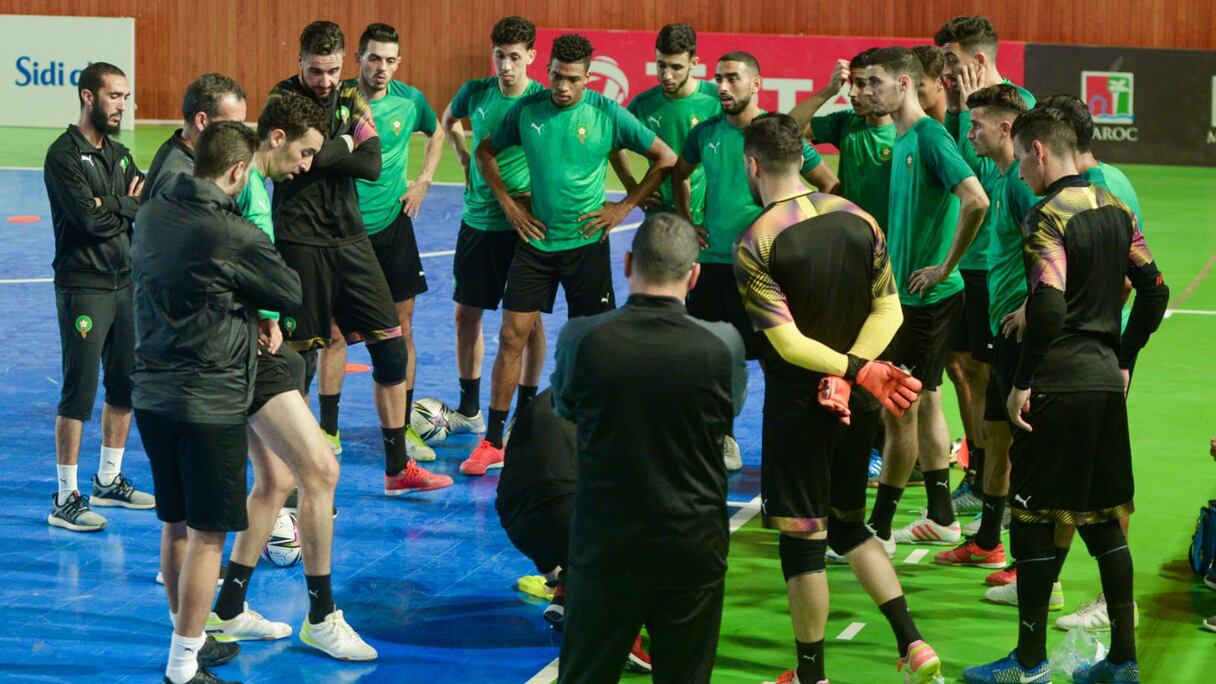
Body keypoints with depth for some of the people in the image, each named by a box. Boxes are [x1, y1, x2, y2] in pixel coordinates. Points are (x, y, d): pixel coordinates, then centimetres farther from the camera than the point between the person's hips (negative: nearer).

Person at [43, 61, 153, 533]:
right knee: (79, 392, -7)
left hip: (126, 282, 8)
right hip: (84, 286, -8)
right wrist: (128, 205, -5)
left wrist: (113, 205, -13)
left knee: (126, 387, 13)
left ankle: (109, 481, 26)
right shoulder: (64, 155, -10)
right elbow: (90, 218, -20)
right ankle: (66, 498, -2)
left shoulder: (119, 154, 14)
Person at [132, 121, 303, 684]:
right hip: (210, 400, -7)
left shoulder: (150, 215, 3)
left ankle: (188, 635, 33)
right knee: (207, 534, 2)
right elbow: (291, 293, -6)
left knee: (175, 524, 19)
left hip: (151, 392, 7)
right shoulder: (234, 236, -19)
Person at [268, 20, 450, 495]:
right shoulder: (283, 98, -5)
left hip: (350, 237, 5)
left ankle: (397, 469, 13)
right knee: (299, 358, -2)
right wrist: (344, 145, -7)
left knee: (390, 344, 4)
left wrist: (323, 153, -13)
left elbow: (372, 165, -5)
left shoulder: (352, 100, 8)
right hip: (300, 242, -5)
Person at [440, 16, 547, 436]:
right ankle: (468, 411, 22)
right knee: (466, 314, 10)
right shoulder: (475, 93, 2)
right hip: (476, 221, 5)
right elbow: (448, 120, 24)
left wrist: (538, 193, -16)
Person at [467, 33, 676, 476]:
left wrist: (625, 207, -3)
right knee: (511, 337, -1)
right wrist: (508, 203, 5)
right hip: (535, 240, 2)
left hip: (586, 243, -2)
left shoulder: (607, 114, -7)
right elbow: (486, 152, 14)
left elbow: (665, 159, -1)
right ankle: (493, 442, 5)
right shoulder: (526, 110, -1)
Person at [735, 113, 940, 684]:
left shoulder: (755, 243, -15)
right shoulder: (857, 219, 1)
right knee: (848, 525, 21)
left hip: (799, 407, -6)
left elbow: (787, 342, -20)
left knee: (802, 537, 5)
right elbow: (888, 311, -2)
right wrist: (846, 376, -9)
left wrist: (861, 372, -17)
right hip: (856, 404, 6)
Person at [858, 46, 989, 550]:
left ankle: (879, 528, 3)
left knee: (897, 409, -3)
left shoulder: (930, 136, -17)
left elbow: (976, 201, -29)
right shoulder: (903, 139, 11)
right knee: (925, 402, 15)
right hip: (907, 293, 9)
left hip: (926, 296, -9)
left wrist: (944, 267, -21)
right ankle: (941, 518, 24)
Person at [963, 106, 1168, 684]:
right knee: (1103, 519, 13)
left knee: (1034, 521, 2)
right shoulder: (1115, 209, 10)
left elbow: (1047, 308, -23)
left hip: (1057, 385, -8)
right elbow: (1154, 291, 13)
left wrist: (1021, 383, -14)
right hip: (1106, 381, 8)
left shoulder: (1047, 218, -14)